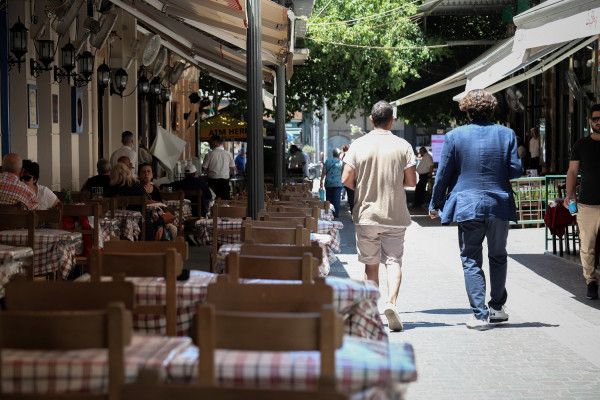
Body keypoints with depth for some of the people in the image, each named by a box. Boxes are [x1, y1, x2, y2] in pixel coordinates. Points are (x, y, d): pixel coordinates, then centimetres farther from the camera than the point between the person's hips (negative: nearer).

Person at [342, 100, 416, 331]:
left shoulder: (358, 145, -4)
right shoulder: (402, 146, -4)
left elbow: (346, 180, -7)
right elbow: (411, 181, -4)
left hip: (366, 215, 1)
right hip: (395, 216, -1)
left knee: (371, 264, 10)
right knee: (394, 260, 4)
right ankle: (391, 301, -18)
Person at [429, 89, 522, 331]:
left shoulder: (454, 136, -3)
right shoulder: (506, 134, 0)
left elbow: (443, 174, 0)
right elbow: (515, 170, -1)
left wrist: (435, 204, 11)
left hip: (468, 206, -2)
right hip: (499, 205, 2)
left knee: (471, 261, 3)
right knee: (498, 257, 18)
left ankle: (479, 315, -2)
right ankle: (497, 308, 25)